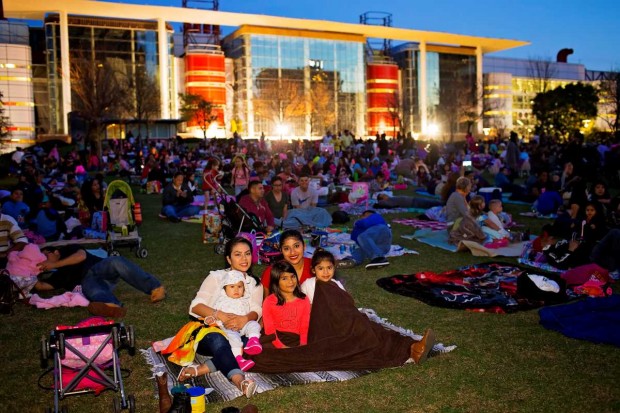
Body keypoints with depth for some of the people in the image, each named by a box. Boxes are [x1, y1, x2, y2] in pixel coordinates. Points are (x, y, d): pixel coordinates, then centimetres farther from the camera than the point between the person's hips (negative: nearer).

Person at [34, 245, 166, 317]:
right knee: (93, 291, -37)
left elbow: (81, 256, 2)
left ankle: (155, 288, -43)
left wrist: (54, 264, 4)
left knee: (116, 262, -36)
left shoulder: (68, 250, 25)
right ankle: (111, 305, -74)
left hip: (100, 269, -1)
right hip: (86, 282, 1)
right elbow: (41, 286, 16)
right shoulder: (57, 276, 33)